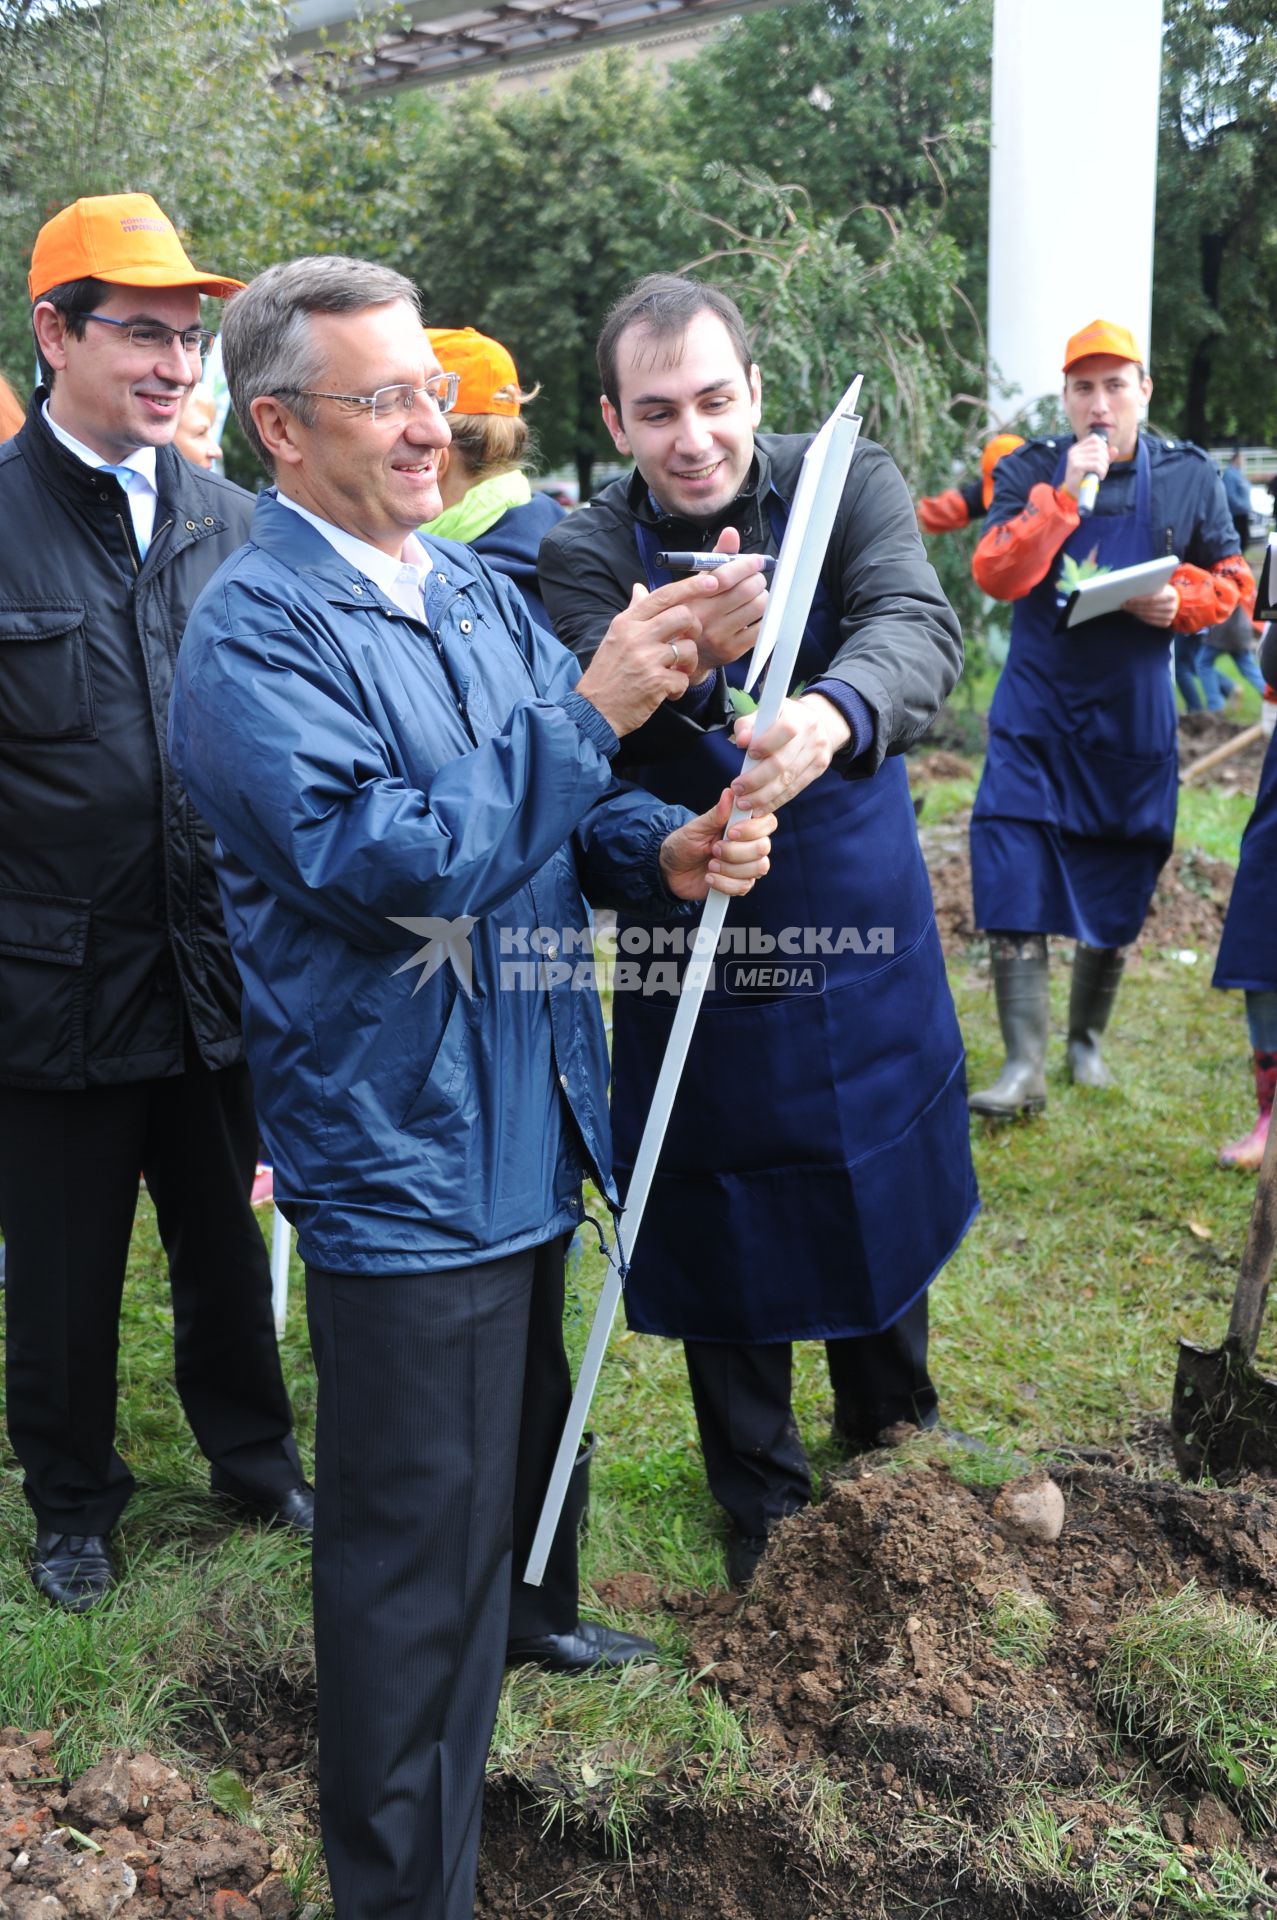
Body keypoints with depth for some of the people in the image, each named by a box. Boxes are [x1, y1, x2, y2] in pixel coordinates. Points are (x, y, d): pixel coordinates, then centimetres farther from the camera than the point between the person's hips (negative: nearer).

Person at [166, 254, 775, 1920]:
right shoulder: (254, 633, -16)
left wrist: (667, 851, -12)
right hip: (398, 1145, -8)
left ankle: (518, 1618, 56)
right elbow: (382, 860, -28)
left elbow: (566, 814, 10)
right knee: (415, 1547, 4)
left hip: (524, 1117, 8)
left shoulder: (475, 589, 8)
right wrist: (593, 708, -27)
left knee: (509, 1455, 29)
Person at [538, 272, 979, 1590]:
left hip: (863, 934, 2)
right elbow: (601, 760, -24)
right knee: (727, 1234, 9)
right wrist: (684, 666, -45)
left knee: (885, 1196, 19)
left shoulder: (847, 484, -9)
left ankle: (891, 1436, 48)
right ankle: (762, 1506, 33)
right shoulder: (587, 554, -10)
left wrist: (835, 710, -51)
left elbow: (918, 625, -29)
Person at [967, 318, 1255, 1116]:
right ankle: (1025, 1067, -5)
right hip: (1036, 713, -2)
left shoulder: (1191, 477, 2)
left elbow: (1232, 580, 9)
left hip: (1133, 717, 2)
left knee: (1115, 899, 11)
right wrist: (1068, 493, -22)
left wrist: (1179, 601, -12)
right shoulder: (1029, 472, -3)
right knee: (1014, 887, -11)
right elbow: (996, 575, -15)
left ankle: (1087, 1041, 31)